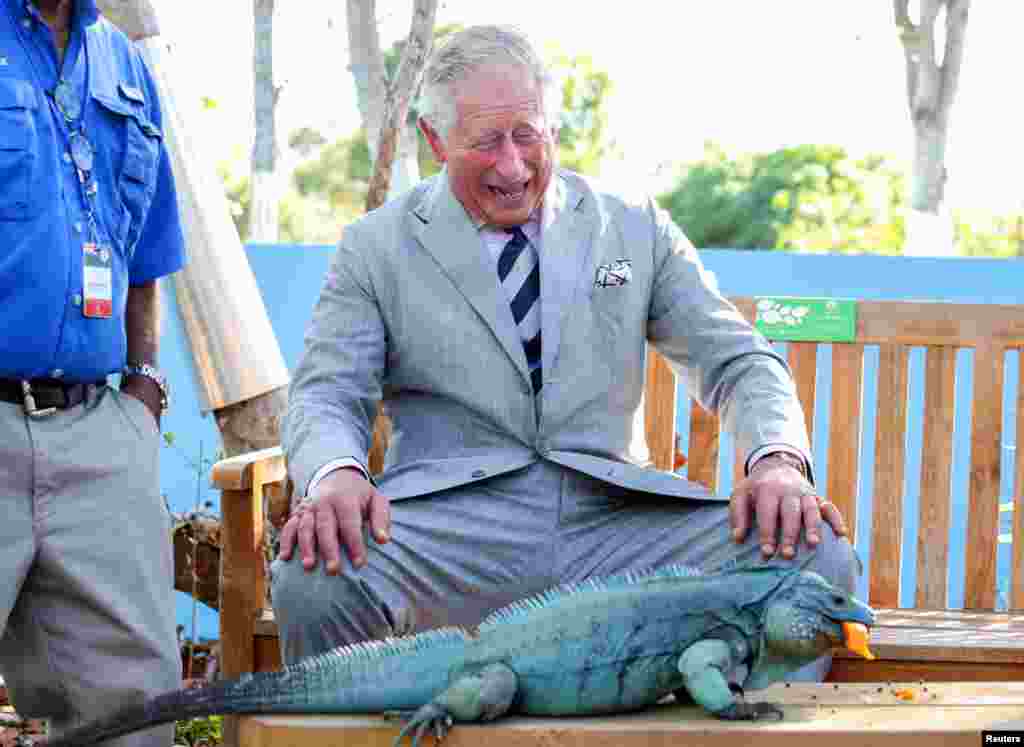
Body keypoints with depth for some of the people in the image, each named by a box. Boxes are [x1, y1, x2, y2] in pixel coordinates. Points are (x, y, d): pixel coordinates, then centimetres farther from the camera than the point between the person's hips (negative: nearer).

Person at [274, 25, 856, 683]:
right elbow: (327, 395, 3)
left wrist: (776, 459, -10)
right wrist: (335, 475, -23)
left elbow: (739, 362, 13)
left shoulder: (636, 228, 15)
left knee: (819, 557, -22)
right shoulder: (376, 248, 10)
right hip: (452, 525, -1)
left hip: (618, 522, 2)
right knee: (311, 576, -33)